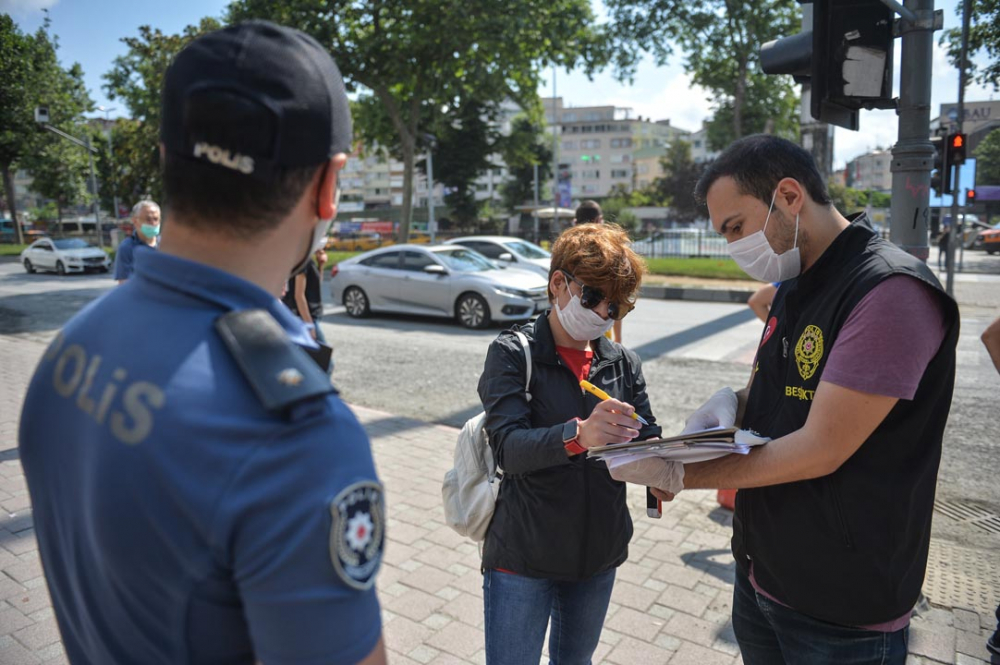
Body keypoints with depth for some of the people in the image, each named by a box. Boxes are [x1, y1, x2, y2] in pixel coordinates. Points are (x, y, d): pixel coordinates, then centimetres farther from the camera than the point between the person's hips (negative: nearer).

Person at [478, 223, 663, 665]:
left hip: (598, 555, 5)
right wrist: (577, 435, -43)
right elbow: (507, 446, -24)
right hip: (522, 557, -4)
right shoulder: (513, 353, -11)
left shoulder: (624, 363, 4)